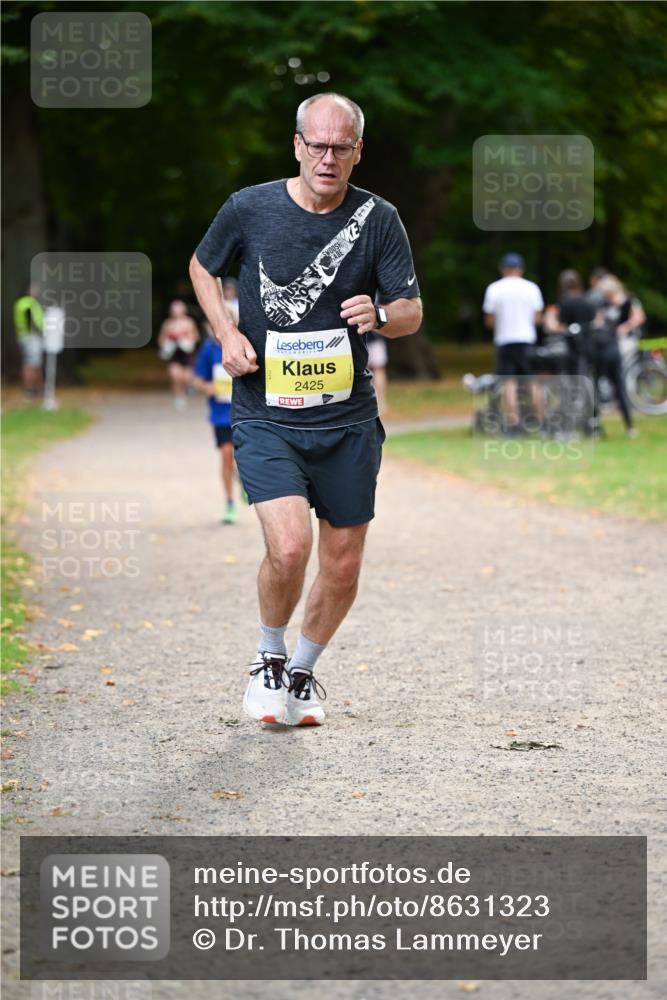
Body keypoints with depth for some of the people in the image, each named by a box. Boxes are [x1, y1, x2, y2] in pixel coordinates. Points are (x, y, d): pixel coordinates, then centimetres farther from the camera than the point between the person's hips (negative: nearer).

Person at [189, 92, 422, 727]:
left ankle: (303, 671, 34)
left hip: (348, 421, 2)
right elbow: (202, 267, 14)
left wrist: (379, 315, -22)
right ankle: (268, 660, 8)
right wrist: (226, 334, -2)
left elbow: (412, 312, 1)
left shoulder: (378, 219, -2)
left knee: (342, 567, 8)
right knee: (289, 547, -20)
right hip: (265, 418, -2)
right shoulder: (249, 209, -4)